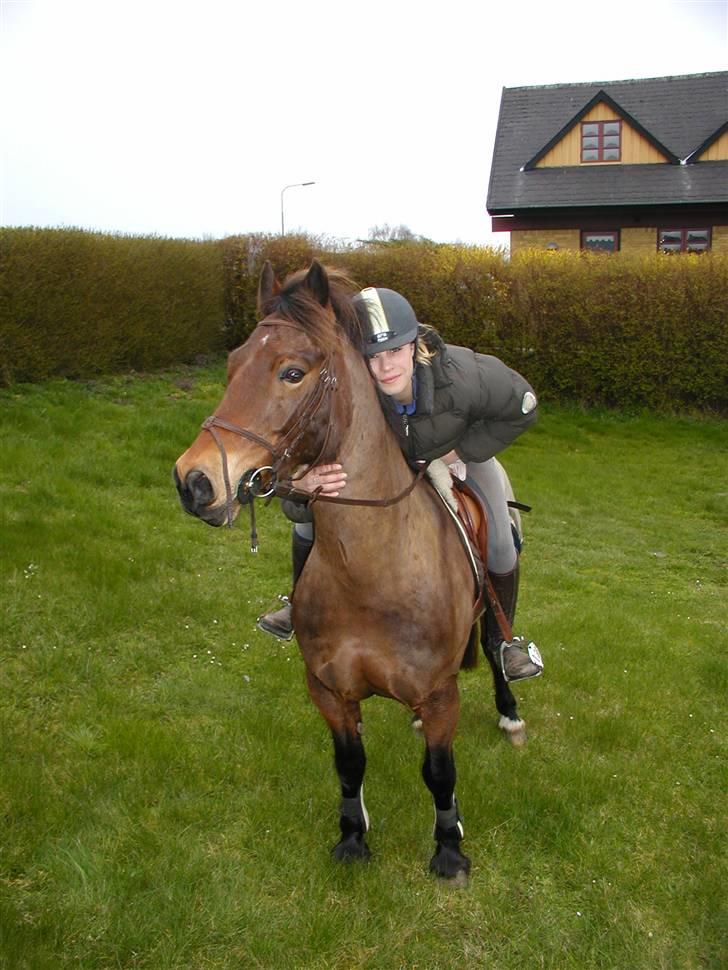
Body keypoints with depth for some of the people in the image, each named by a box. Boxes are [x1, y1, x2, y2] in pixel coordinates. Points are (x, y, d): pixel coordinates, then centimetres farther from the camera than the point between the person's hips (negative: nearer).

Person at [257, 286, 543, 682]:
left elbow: (523, 408, -20)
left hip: (459, 451, 0)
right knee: (309, 520, -2)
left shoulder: (462, 374, -43)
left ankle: (500, 639, 26)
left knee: (499, 546, -4)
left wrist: (464, 450, -25)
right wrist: (305, 486, -67)